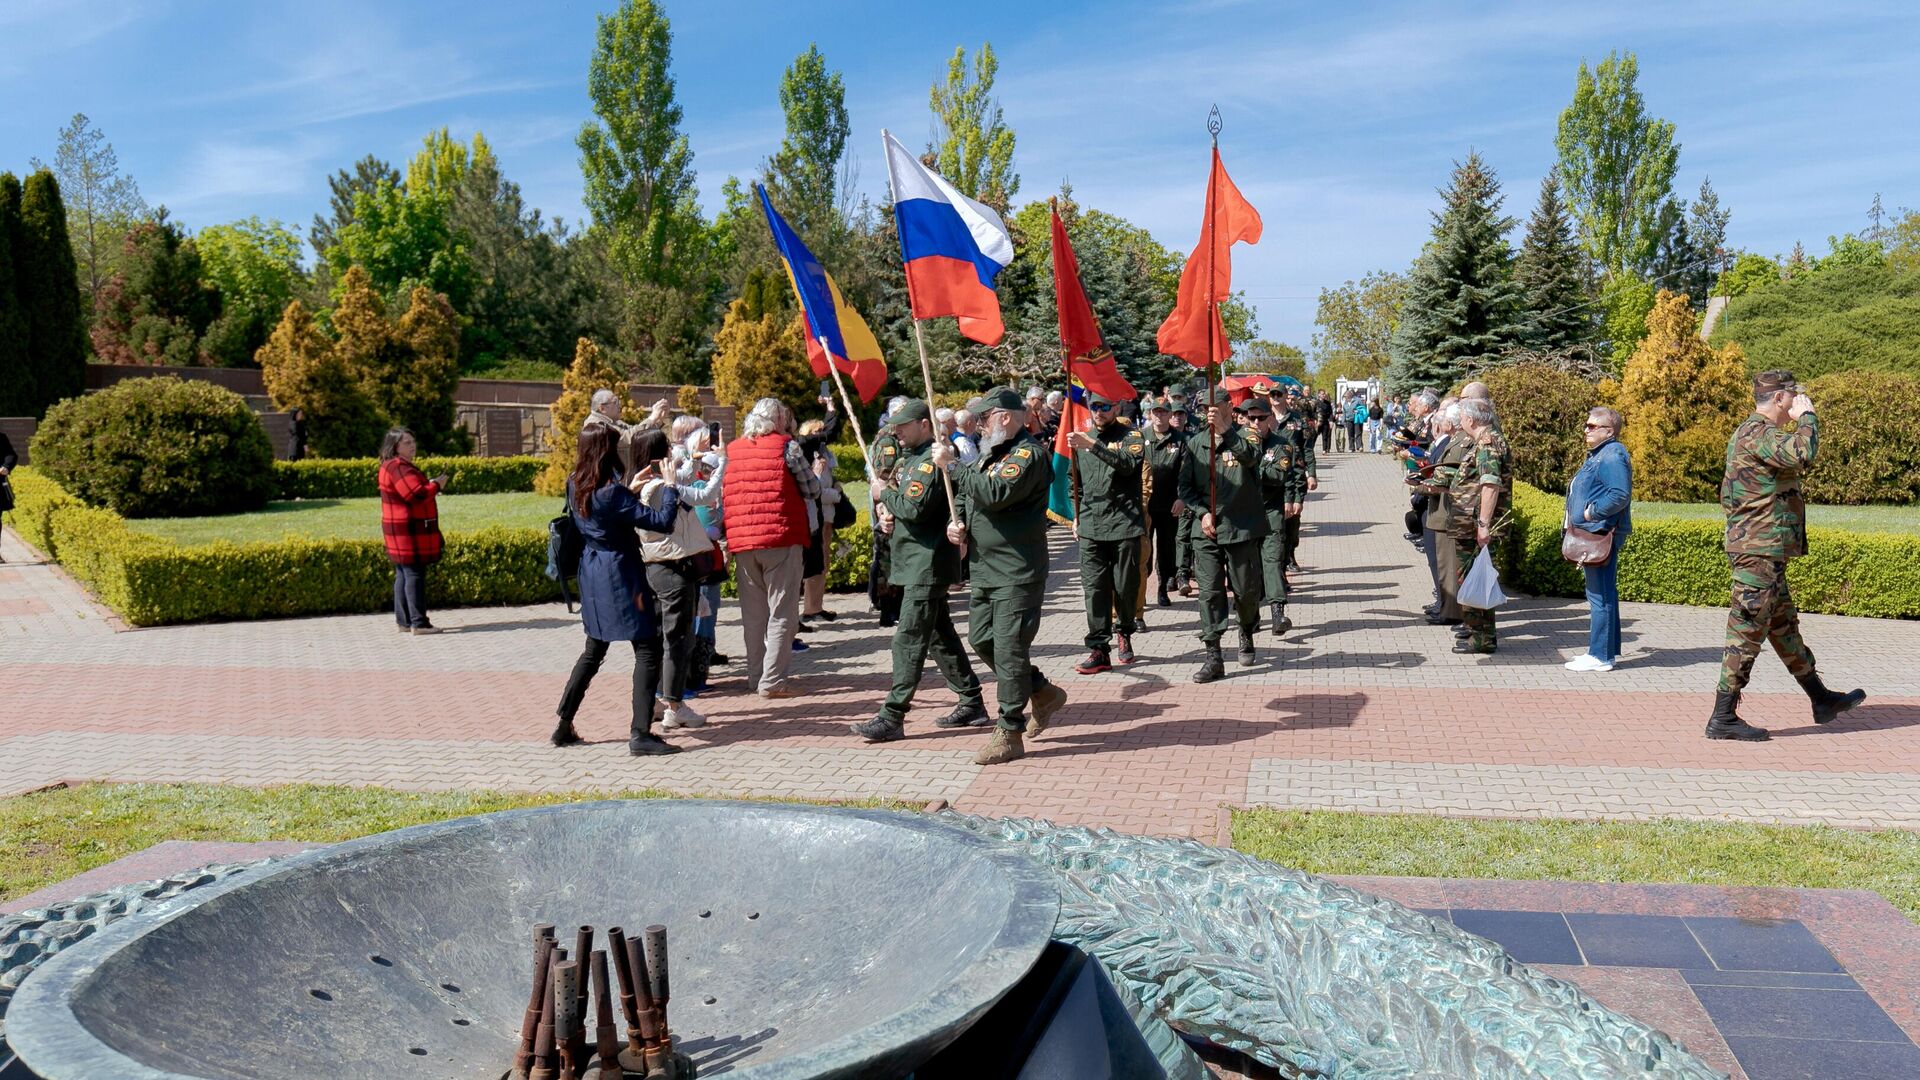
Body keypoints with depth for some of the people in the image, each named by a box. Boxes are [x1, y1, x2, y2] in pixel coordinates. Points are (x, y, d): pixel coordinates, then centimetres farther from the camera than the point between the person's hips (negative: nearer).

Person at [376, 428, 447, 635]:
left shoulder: (394, 466, 17)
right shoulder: (399, 467, -17)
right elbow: (416, 495, -26)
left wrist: (430, 485, 7)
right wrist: (436, 485, -10)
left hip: (401, 530, 11)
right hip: (408, 531, -11)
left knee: (403, 575, 12)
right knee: (414, 574, -10)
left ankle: (404, 621, 17)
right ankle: (419, 623, -10)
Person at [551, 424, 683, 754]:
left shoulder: (576, 487, 3)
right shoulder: (612, 492, -21)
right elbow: (662, 521, -23)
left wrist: (633, 484, 20)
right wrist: (670, 486, -11)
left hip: (591, 575, 9)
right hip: (620, 576, -9)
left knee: (593, 651, 20)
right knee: (648, 650, -2)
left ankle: (564, 726, 23)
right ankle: (640, 734, -6)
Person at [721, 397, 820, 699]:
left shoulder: (731, 450, 11)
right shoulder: (786, 447, -3)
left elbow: (720, 497, 12)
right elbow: (812, 491, 1)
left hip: (741, 542, 5)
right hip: (781, 539, -5)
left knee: (753, 613, 13)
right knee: (781, 613, 0)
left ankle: (755, 677, 18)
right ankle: (772, 680, -4)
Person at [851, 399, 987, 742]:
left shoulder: (932, 459, -15)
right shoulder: (911, 457, 18)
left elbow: (916, 507, -25)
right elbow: (901, 504, 23)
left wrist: (885, 494, -9)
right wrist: (886, 509, 1)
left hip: (927, 563, -11)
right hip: (918, 563, 11)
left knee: (909, 641, -9)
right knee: (940, 636, 15)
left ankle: (892, 717, -8)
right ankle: (972, 704, 23)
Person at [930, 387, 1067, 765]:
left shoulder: (1029, 453, -14)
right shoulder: (990, 452, 16)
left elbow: (996, 493, -29)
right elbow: (967, 493, 26)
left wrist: (952, 466, -21)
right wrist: (958, 522, 4)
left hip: (1017, 568, -10)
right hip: (985, 565, 10)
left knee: (1009, 648, -6)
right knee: (981, 639, 14)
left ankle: (1009, 734, 2)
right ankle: (1043, 693, 30)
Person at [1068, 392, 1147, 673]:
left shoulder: (1130, 436, -1)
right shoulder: (1081, 439, 13)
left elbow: (1129, 463, -22)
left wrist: (1093, 445, -30)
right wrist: (1077, 516, 15)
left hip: (1124, 524, -3)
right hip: (1090, 526, 3)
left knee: (1126, 587, 5)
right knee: (1094, 589, -3)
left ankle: (1125, 634, 28)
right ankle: (1099, 648, -1)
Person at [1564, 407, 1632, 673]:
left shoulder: (1613, 456, -14)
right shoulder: (1597, 454, 19)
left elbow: (1620, 495, -25)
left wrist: (1591, 513, -17)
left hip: (1602, 537, -11)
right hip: (1593, 535, 11)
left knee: (1600, 596, -8)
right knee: (1601, 595, 16)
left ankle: (1600, 656, -4)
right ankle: (1607, 649, 24)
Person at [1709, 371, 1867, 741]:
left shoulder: (1745, 433, 17)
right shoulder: (1759, 433, -16)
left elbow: (1726, 495, 23)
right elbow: (1803, 454, -35)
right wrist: (1806, 415, -17)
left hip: (1762, 552, 11)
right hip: (1760, 552, -11)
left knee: (1784, 627, 19)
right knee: (1747, 633, -6)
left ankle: (1822, 700, 33)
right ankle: (1723, 718, -2)